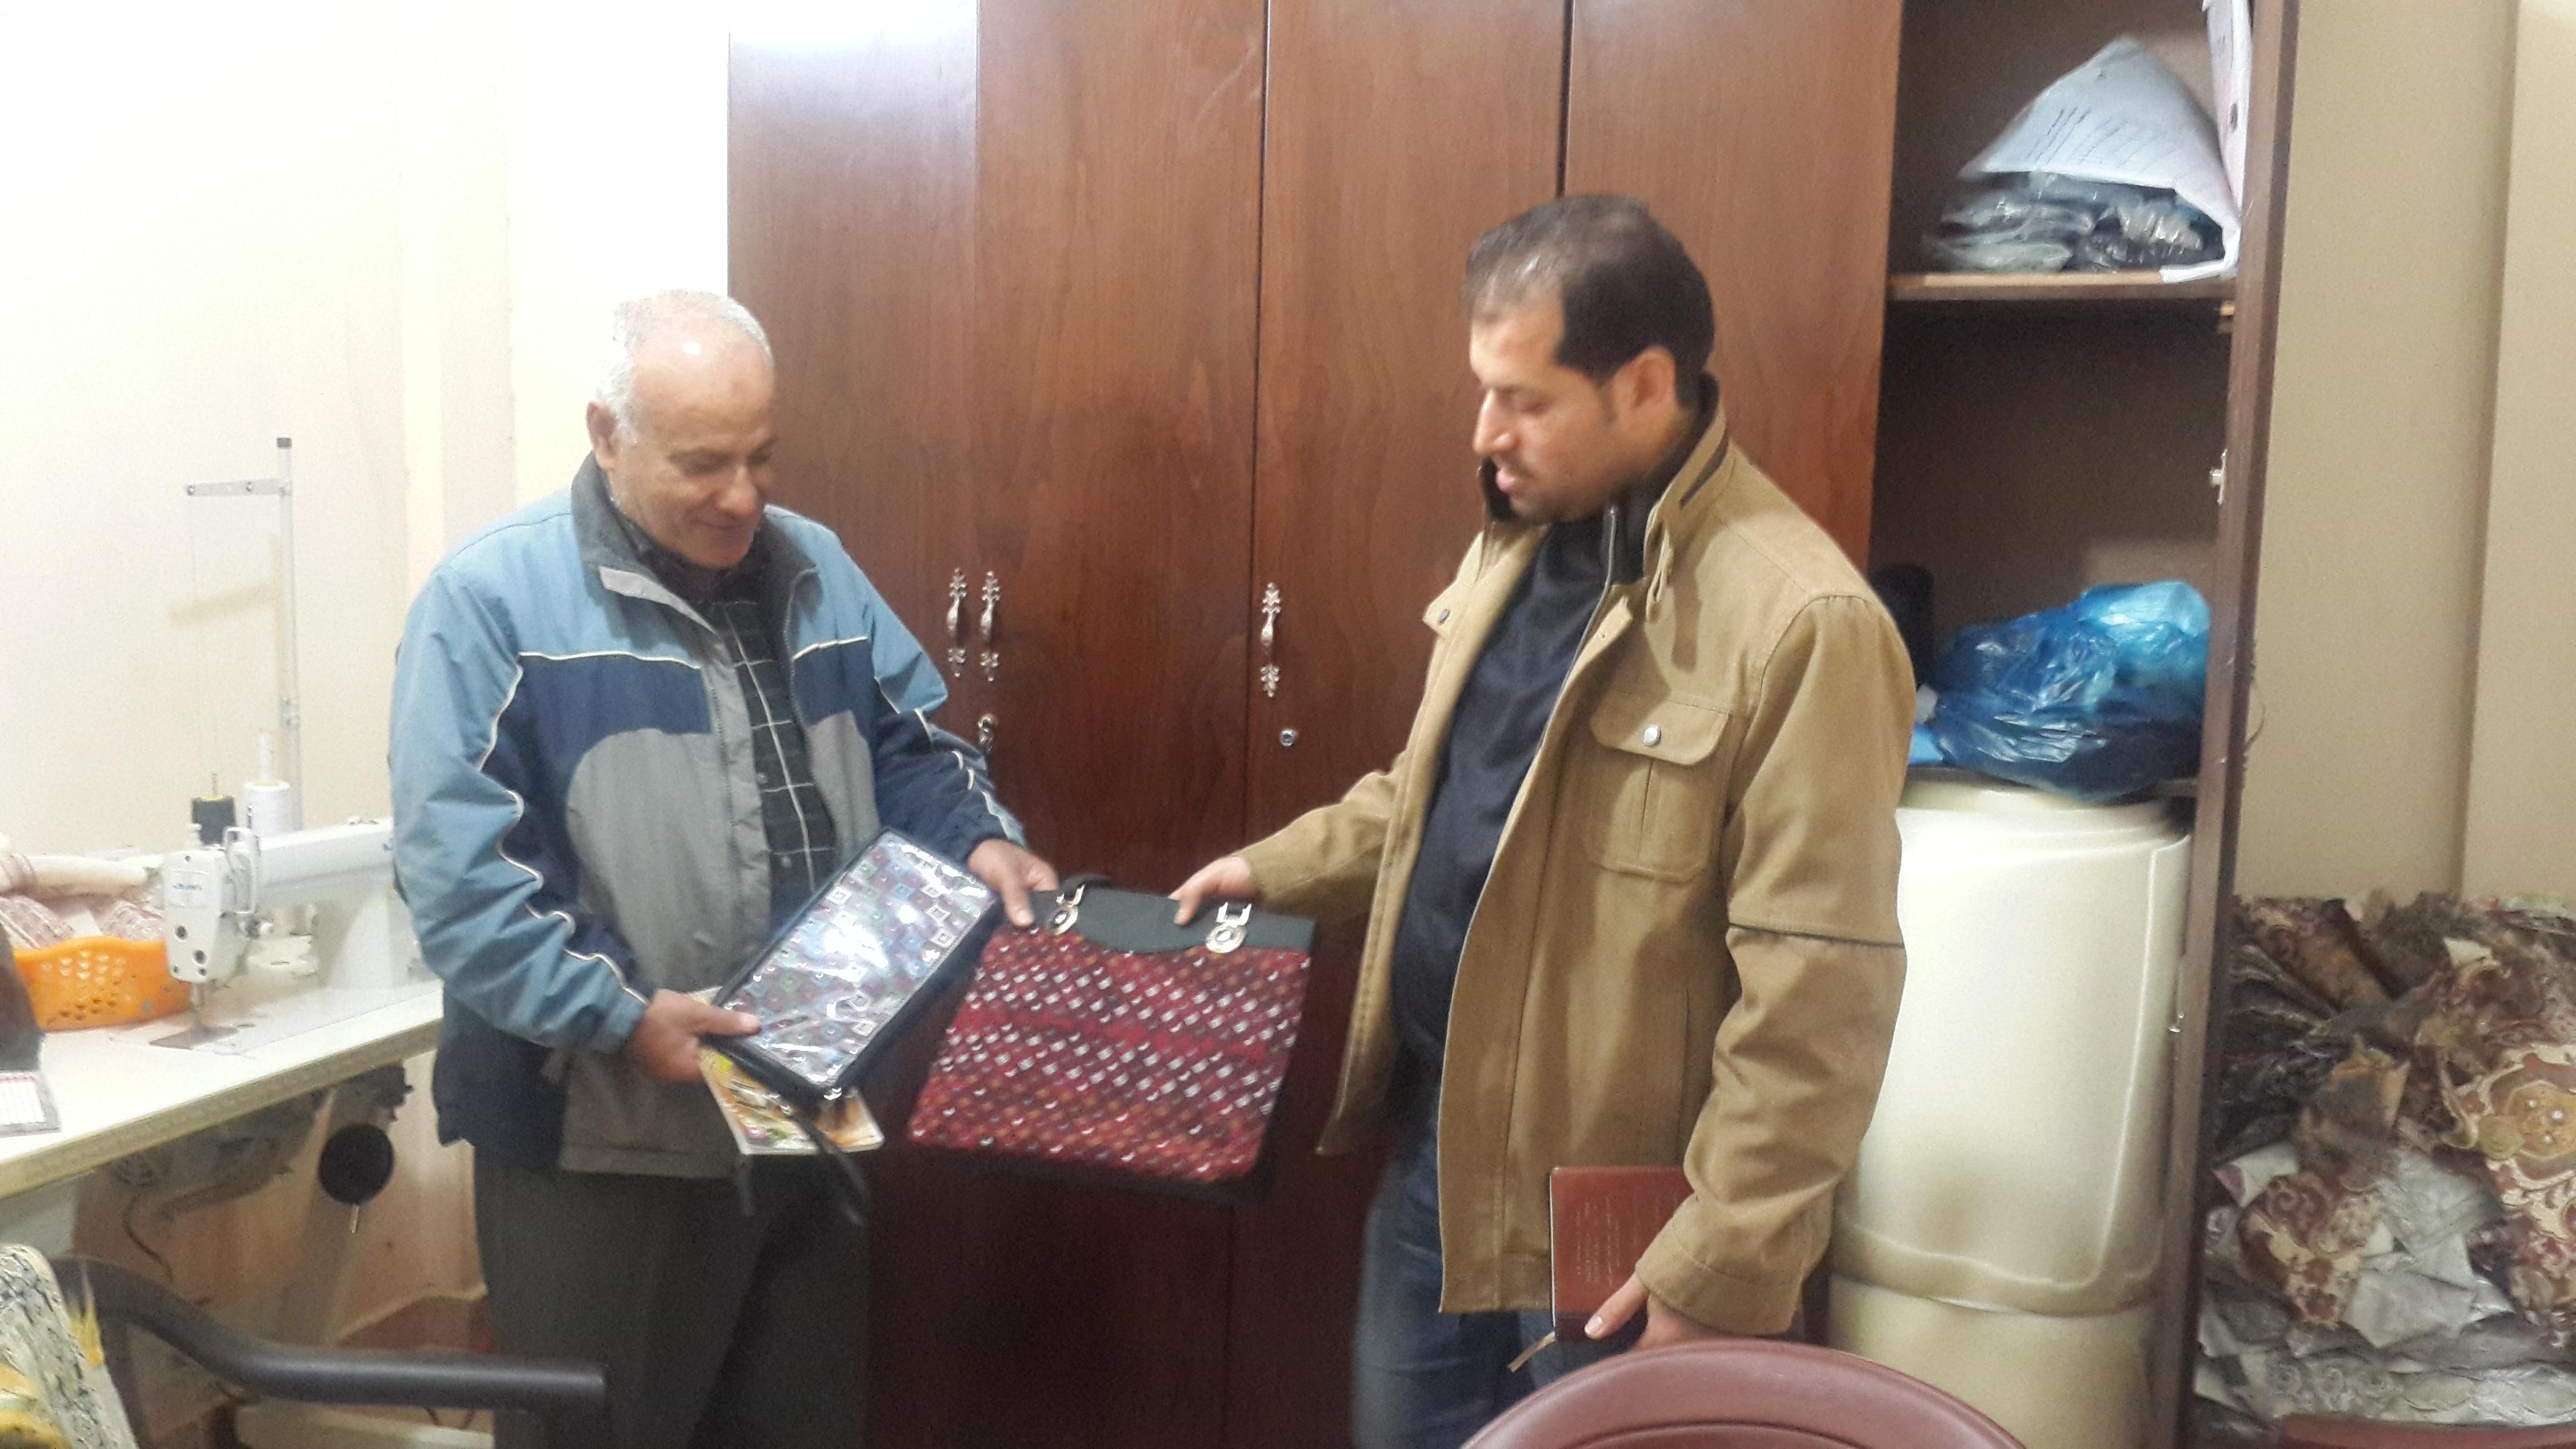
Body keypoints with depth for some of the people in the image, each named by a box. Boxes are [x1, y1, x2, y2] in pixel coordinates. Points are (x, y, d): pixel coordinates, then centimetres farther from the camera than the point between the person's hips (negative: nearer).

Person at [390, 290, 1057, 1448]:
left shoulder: (813, 571, 8)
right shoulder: (494, 598, -10)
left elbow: (905, 750, 15)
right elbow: (457, 874, -16)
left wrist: (979, 840, -5)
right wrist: (618, 1014, -23)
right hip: (599, 1145, -5)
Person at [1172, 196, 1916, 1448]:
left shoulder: (1800, 623, -23)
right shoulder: (1518, 543, 5)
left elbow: (1818, 993, -23)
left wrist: (1722, 1270, -21)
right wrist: (1278, 870, 13)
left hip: (1606, 1204, -7)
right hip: (1436, 1145, 8)